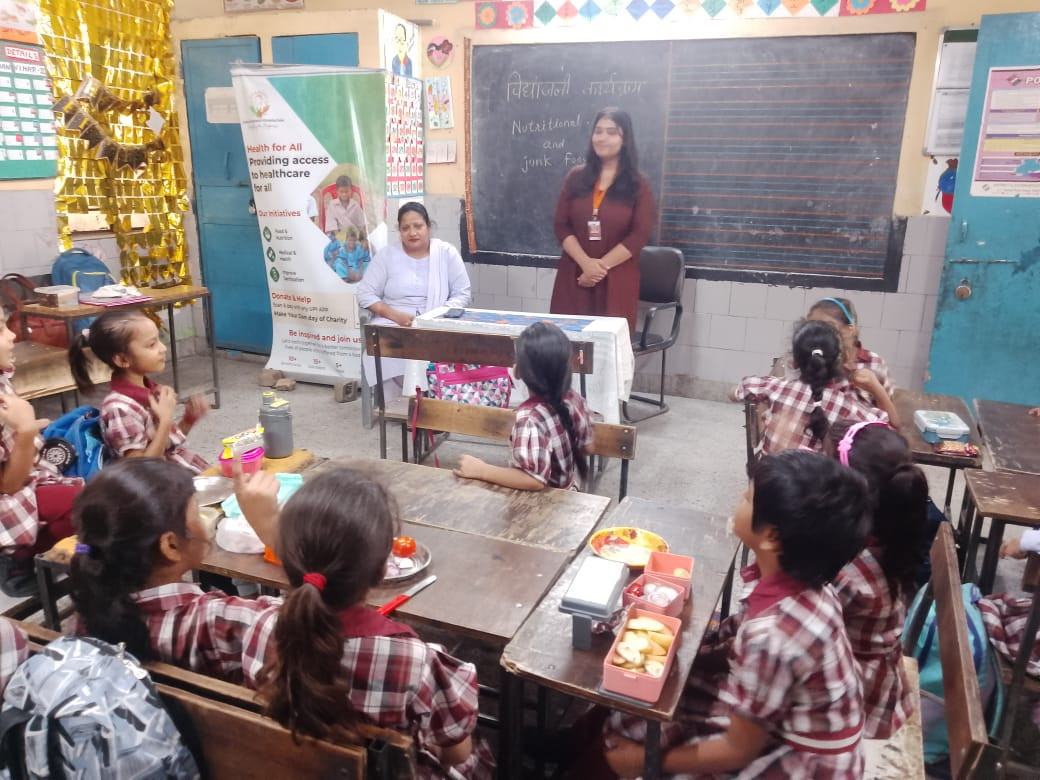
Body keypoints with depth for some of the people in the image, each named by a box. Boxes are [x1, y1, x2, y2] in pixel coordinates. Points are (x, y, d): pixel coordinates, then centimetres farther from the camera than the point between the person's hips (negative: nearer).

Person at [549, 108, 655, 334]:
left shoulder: (638, 184, 2)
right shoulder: (576, 177, 8)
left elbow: (639, 235, -6)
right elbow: (561, 225, 2)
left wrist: (602, 266, -13)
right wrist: (586, 263, -12)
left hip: (616, 278, -2)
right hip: (574, 274, 2)